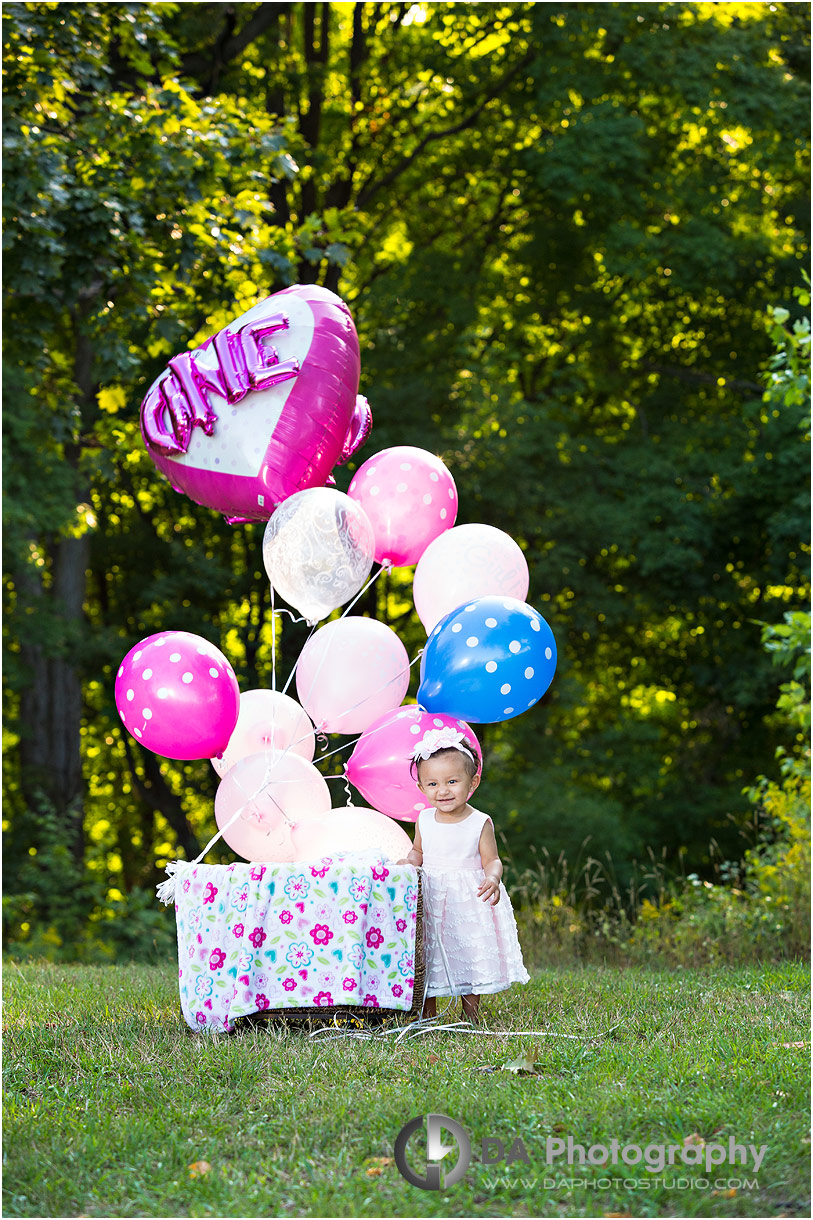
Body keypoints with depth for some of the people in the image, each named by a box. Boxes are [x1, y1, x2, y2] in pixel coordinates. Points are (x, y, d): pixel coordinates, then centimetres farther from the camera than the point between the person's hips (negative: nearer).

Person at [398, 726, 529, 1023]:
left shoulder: (480, 823, -7)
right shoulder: (425, 820, 3)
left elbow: (492, 860, -6)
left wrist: (492, 879, -26)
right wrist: (409, 862, -3)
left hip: (469, 901, -2)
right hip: (430, 900, 3)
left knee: (470, 957, 3)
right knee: (428, 959, 3)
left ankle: (471, 1015, 17)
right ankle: (427, 1017, 13)